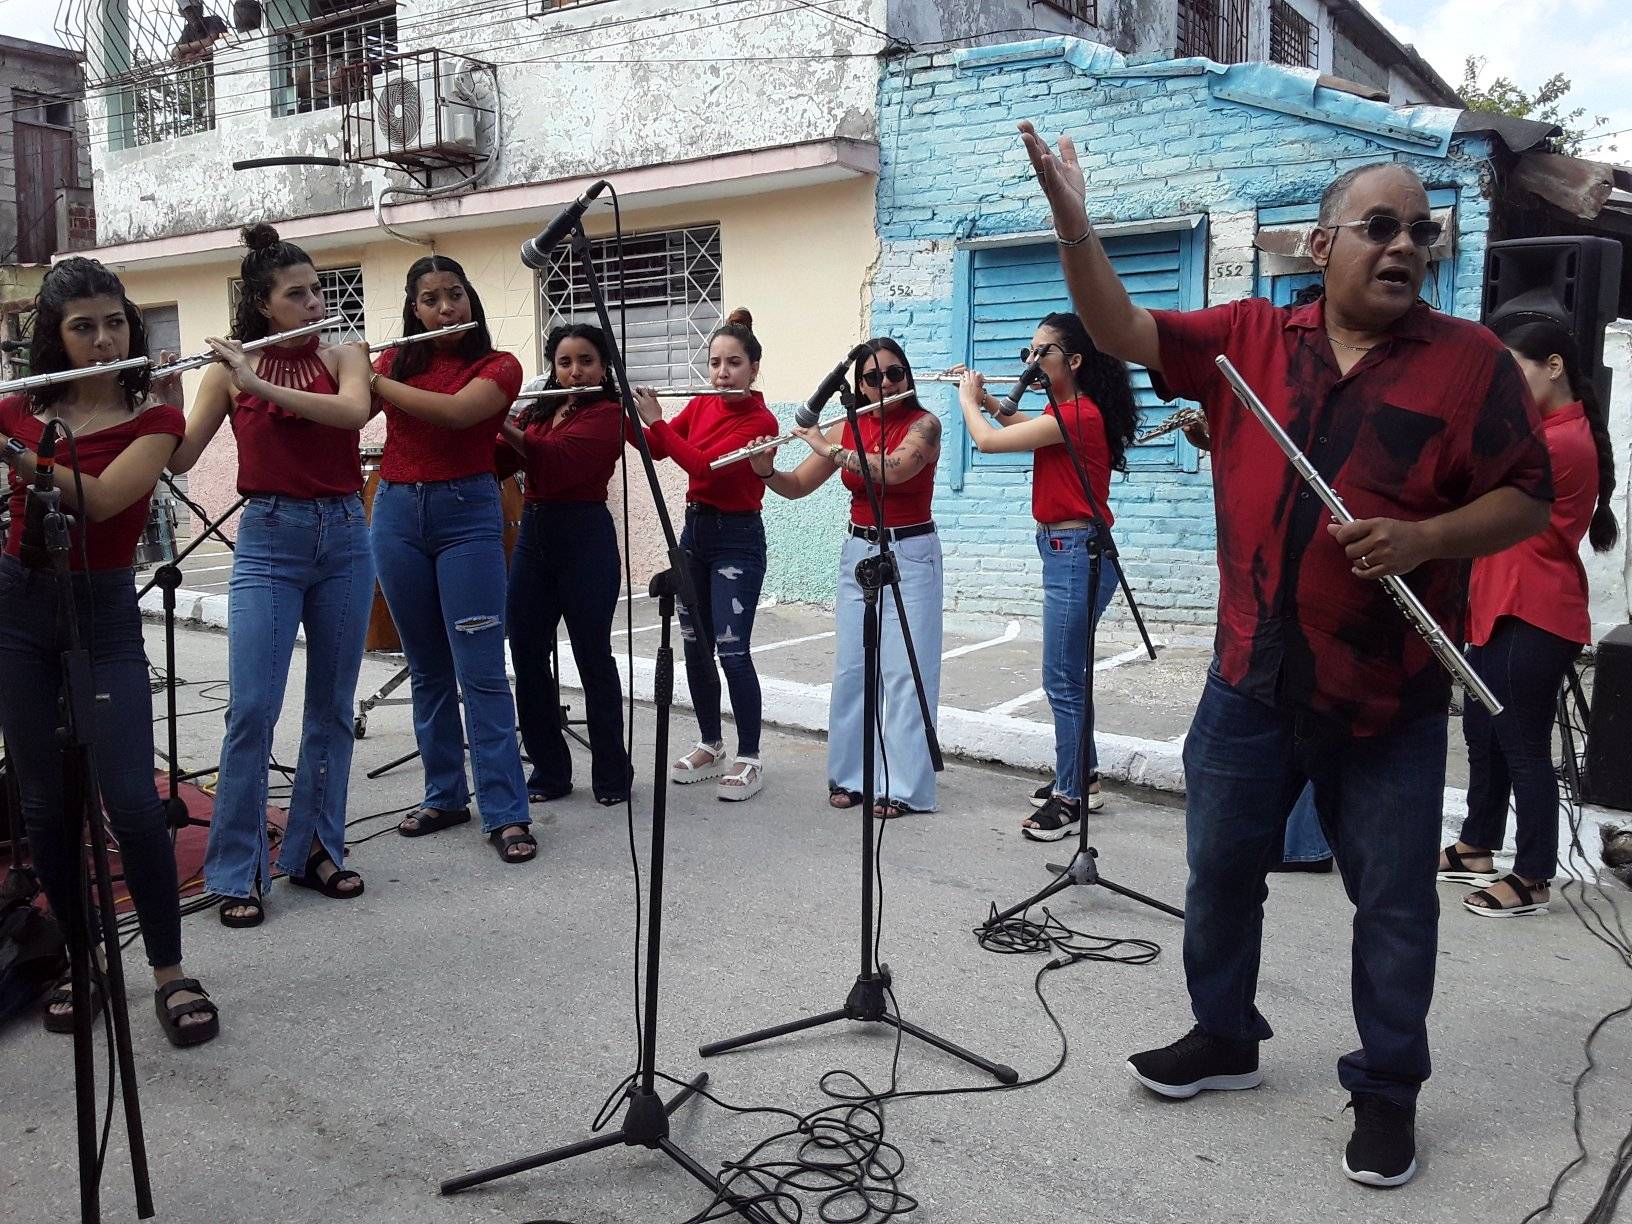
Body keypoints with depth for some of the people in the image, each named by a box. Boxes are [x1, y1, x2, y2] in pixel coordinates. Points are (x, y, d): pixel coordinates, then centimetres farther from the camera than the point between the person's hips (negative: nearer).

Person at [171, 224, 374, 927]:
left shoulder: (342, 356, 4)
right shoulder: (228, 369, 2)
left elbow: (354, 412, -18)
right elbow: (179, 459, -3)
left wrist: (259, 383, -24)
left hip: (344, 537, 2)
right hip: (269, 539, -2)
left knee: (332, 707, 8)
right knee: (252, 710, -7)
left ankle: (315, 849, 20)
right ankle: (238, 873, 4)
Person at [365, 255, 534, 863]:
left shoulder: (498, 366, -1)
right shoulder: (395, 361, 10)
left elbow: (457, 411, -20)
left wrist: (373, 380, -15)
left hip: (466, 514, -4)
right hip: (396, 515, 4)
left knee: (481, 671, -7)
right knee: (426, 668, 10)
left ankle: (507, 813, -3)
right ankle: (445, 795, 22)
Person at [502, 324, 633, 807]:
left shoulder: (607, 413, -6)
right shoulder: (539, 410, 15)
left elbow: (558, 461, -20)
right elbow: (500, 462, 6)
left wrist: (503, 424, -19)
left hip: (585, 538, -6)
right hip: (532, 534, 6)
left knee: (592, 657, 1)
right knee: (527, 656, 6)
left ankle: (612, 773, 14)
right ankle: (549, 770, 18)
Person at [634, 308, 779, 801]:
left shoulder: (760, 421, -14)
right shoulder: (700, 407, 7)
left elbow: (705, 464, -24)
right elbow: (655, 449, 4)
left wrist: (655, 419, -22)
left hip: (737, 538, -7)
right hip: (695, 530, 7)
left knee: (732, 650, -10)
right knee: (695, 647, 10)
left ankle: (749, 759, 1)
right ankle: (710, 745, 24)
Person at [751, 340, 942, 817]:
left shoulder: (924, 424, -9)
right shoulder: (847, 429, 4)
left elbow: (894, 469, -29)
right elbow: (796, 487, 6)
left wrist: (828, 448, -26)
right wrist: (765, 471, -14)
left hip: (911, 555, -5)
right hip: (858, 554, 5)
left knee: (905, 672, -4)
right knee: (850, 669, 6)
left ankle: (903, 786, 2)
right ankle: (850, 774, 17)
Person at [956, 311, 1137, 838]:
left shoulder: (1077, 414, -20)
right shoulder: (1071, 410, 10)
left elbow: (988, 441, -21)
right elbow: (1029, 428, 31)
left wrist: (968, 400, -2)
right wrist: (988, 399, 17)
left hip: (1077, 554, -11)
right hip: (1066, 551, 11)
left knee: (1062, 678, -4)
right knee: (1069, 671, 18)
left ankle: (1070, 798, 5)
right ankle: (1082, 778, 30)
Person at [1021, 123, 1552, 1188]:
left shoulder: (1471, 361, -2)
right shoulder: (1250, 338, 4)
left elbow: (1529, 500, -1)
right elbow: (1123, 332, 0)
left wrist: (1425, 538, -18)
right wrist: (1072, 220, -11)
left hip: (1391, 698, -2)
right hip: (1252, 678, 3)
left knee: (1393, 900, 8)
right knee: (1221, 866, 14)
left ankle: (1388, 1089, 27)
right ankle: (1224, 1037, 36)